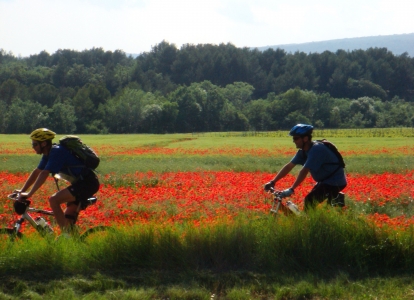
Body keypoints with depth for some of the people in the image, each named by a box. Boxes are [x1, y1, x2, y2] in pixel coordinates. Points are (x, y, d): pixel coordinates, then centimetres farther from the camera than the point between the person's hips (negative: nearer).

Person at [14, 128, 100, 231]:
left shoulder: (57, 152, -19)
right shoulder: (48, 154, 10)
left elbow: (44, 174, -25)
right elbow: (36, 172, 17)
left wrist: (29, 194, -26)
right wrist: (22, 191, 12)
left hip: (87, 183, -10)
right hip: (81, 183, 10)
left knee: (53, 200, -20)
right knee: (68, 220, 11)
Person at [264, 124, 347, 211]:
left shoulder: (316, 150, -25)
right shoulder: (303, 151, 3)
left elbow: (304, 171, -31)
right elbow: (289, 166, 6)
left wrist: (291, 189, -35)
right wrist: (272, 182, 1)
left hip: (335, 182, -10)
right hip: (325, 181, 10)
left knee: (310, 201, -19)